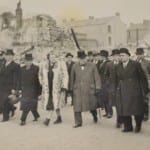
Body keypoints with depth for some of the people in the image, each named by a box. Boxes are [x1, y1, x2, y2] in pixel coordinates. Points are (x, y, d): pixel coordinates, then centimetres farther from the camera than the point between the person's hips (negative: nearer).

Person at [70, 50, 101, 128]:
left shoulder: (92, 66, 1)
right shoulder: (75, 66, 5)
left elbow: (97, 78, 2)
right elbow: (72, 78, 12)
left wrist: (97, 88, -3)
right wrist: (71, 89, 12)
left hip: (89, 89, -1)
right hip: (78, 90, 1)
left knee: (92, 105, 10)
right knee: (77, 106, -4)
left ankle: (95, 116, 40)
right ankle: (78, 122, 9)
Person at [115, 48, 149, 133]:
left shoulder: (135, 64, -4)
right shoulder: (118, 67, 10)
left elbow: (143, 77, -2)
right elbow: (118, 79, 13)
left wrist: (145, 90, -3)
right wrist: (117, 89, 6)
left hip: (134, 91, -4)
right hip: (122, 92, 4)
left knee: (136, 109, 3)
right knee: (123, 110, 4)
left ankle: (138, 126, 25)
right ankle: (128, 127, 17)